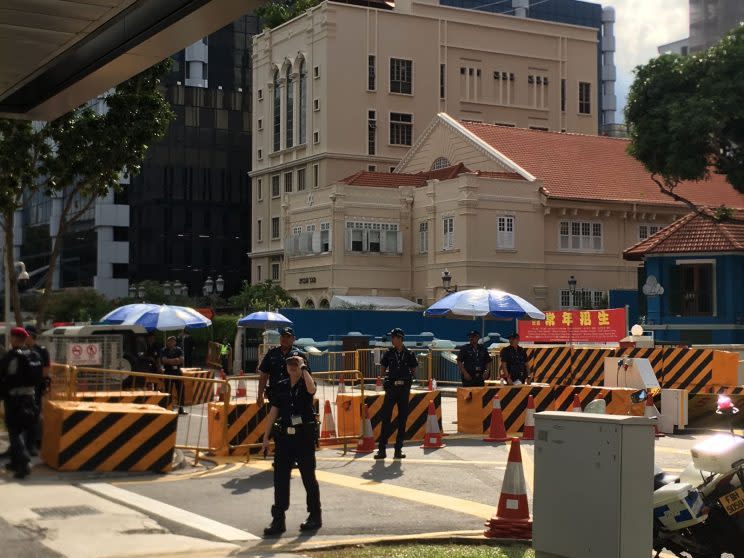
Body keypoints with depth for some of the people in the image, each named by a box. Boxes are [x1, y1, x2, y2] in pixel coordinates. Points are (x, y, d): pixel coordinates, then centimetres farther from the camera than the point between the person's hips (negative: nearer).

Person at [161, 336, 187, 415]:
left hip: (178, 372, 3)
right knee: (168, 391, -2)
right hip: (169, 372, -2)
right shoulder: (164, 351, 1)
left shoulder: (179, 350, 7)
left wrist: (170, 361, -15)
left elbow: (181, 360, -5)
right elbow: (164, 360, -14)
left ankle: (181, 409, 9)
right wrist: (176, 360, -14)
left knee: (181, 391, 2)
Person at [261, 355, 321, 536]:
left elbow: (311, 389, -29)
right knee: (280, 477, 1)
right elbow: (273, 412, 9)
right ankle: (278, 520, 6)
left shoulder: (305, 384, -3)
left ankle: (315, 516, 20)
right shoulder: (281, 386, 8)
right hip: (284, 437, 4)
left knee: (308, 477, 6)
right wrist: (266, 437, 7)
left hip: (304, 436, -4)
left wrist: (303, 368, -22)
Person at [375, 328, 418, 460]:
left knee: (402, 419, 4)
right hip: (391, 388, 0)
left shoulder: (409, 355, 3)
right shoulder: (389, 353, 4)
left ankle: (398, 449, 12)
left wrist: (408, 379, -2)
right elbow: (382, 370, 11)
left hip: (404, 389, 1)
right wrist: (389, 376, -2)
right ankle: (382, 449, -2)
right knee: (386, 417, -5)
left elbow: (413, 371, 11)